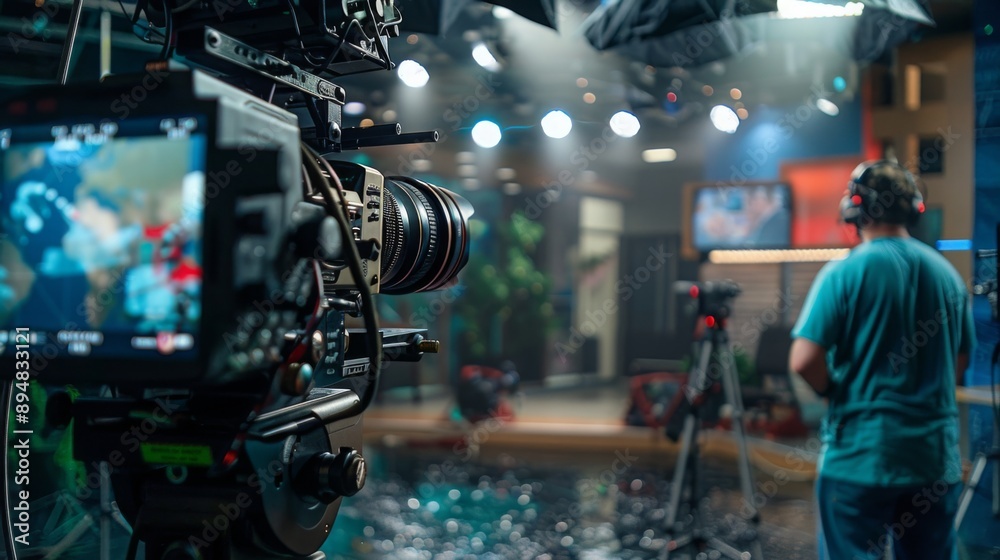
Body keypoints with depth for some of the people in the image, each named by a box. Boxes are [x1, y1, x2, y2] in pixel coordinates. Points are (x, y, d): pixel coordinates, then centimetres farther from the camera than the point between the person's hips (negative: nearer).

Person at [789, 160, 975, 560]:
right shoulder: (948, 273, 6)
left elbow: (804, 361, -17)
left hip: (860, 454, -5)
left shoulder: (844, 272, -11)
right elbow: (960, 364, 16)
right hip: (936, 454, 5)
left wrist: (837, 392, 1)